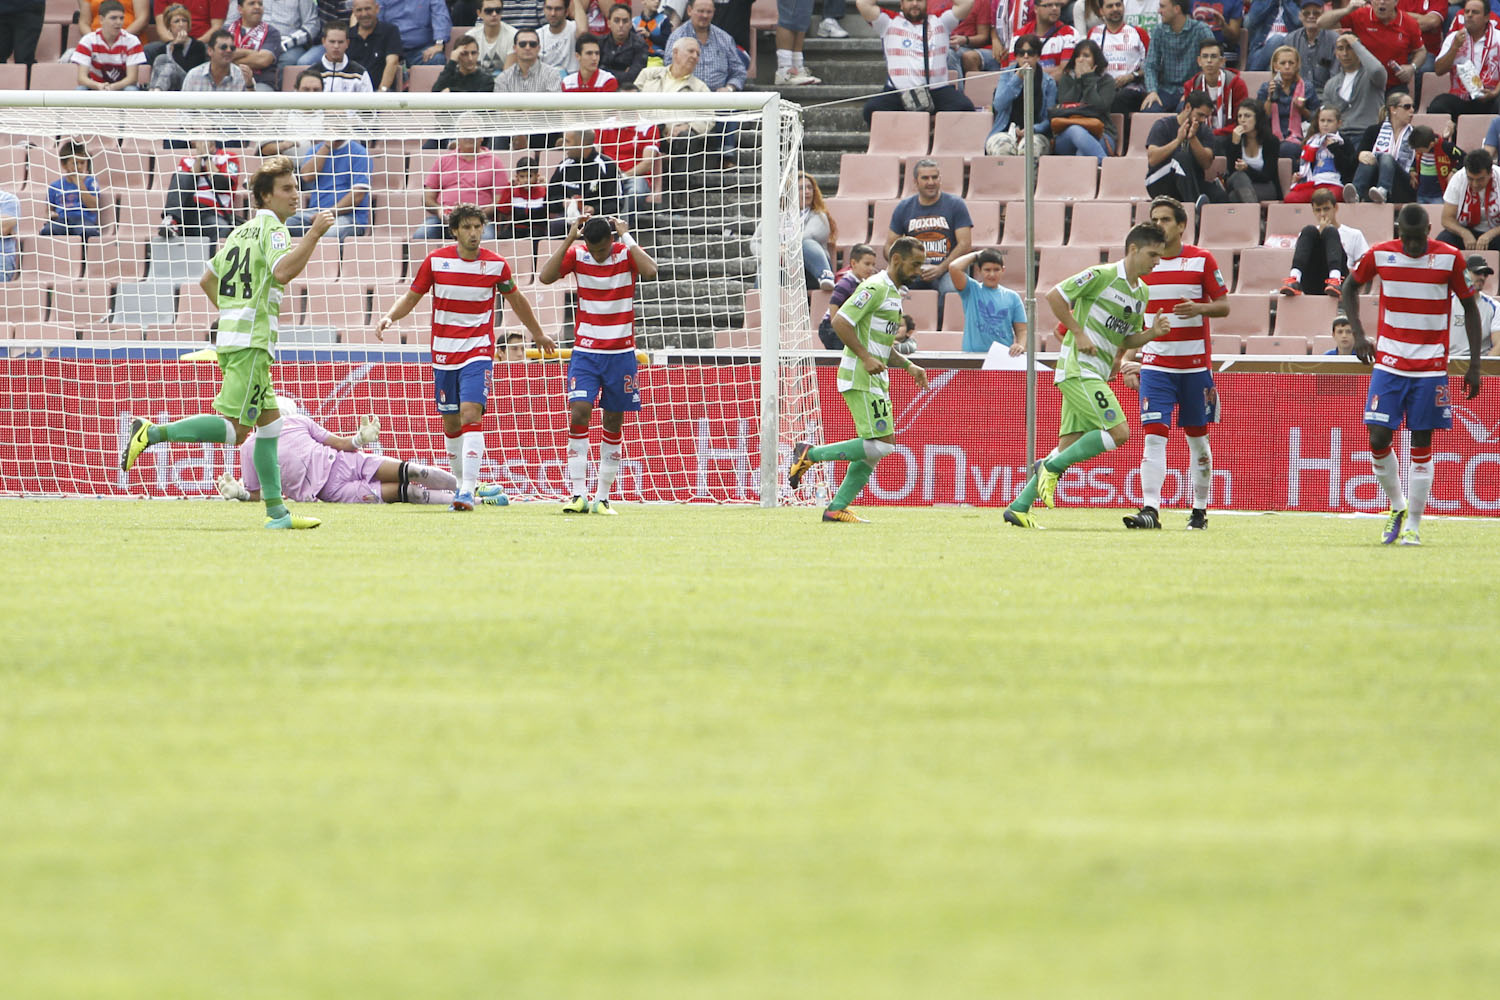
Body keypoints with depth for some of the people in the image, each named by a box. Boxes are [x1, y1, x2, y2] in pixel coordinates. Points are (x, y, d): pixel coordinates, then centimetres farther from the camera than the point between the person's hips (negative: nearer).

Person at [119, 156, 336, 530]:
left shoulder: (241, 232, 21)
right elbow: (282, 271, -25)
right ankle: (152, 433, -18)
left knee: (269, 421, 11)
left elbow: (207, 280, 29)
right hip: (250, 343, -10)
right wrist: (313, 235, -22)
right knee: (235, 429, -14)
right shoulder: (271, 227, -6)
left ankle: (276, 511, 9)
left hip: (232, 336, 10)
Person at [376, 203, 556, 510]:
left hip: (478, 351, -2)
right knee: (451, 422, 9)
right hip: (443, 354, 2)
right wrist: (389, 317, -15)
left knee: (471, 414, -18)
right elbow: (411, 297, 6)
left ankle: (468, 492, -25)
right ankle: (461, 483, 25)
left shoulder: (497, 265, -3)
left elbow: (515, 300, 15)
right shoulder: (436, 261, -3)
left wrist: (538, 334, 28)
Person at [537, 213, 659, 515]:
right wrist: (569, 238, -17)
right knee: (579, 414, -15)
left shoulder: (627, 253, -6)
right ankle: (578, 495, -16)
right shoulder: (577, 254, -3)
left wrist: (626, 237, -21)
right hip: (585, 351, 0)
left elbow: (650, 271, -26)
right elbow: (545, 276, -17)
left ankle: (602, 498, 13)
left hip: (620, 353, 0)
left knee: (613, 423, 5)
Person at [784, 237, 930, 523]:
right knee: (881, 444, -16)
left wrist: (909, 365, 16)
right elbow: (840, 321, -20)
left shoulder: (892, 294, 21)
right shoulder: (875, 288, -11)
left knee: (873, 450, 8)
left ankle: (837, 508, 11)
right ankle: (810, 454, -9)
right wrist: (865, 357, -22)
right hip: (860, 379, -10)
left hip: (876, 381, 10)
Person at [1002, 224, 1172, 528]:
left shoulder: (1143, 292, 16)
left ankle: (1019, 507, 8)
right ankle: (1051, 467, -7)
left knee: (1070, 446, 4)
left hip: (1097, 374, 9)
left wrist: (1153, 332, 2)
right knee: (1119, 432, -18)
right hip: (1078, 368, -9)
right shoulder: (1102, 276, -10)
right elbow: (1055, 296, -9)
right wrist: (1079, 334, -11)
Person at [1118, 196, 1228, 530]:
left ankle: (1200, 511, 21)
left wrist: (1199, 308, -20)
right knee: (1154, 434, -13)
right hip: (1155, 363, 1)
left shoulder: (1202, 260, -1)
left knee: (1197, 436, 9)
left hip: (1196, 364, -1)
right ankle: (1150, 509, -21)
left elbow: (1223, 306, 1)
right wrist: (1128, 361, 5)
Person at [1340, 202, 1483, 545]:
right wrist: (1359, 335, 1)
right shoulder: (1380, 255, -3)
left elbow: (1470, 308, 2)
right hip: (1388, 364, 1)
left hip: (1431, 368, -1)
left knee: (1422, 445, -1)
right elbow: (1350, 288, 14)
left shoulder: (1449, 258, -6)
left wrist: (1474, 365, -1)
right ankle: (1397, 506, 18)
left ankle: (1413, 525, 6)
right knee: (1378, 440, -6)